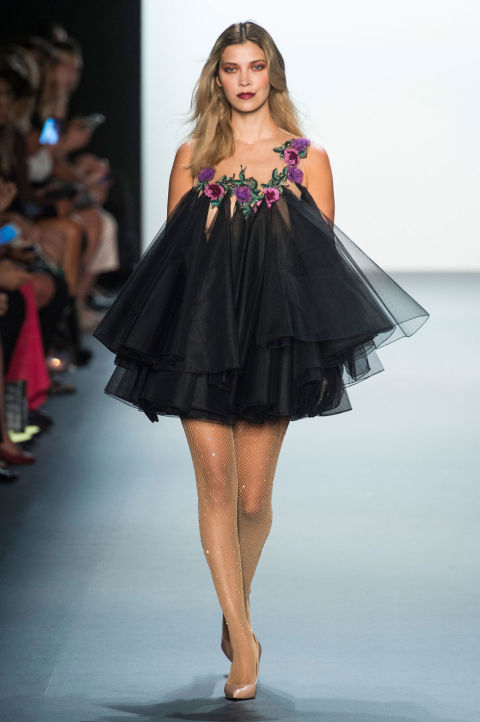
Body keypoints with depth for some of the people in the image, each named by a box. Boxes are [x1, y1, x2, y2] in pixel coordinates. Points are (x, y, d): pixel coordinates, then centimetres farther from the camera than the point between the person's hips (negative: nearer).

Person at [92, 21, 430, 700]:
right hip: (199, 333, 1)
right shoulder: (193, 156, 10)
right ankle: (242, 638, -4)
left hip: (272, 338, -1)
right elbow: (169, 251, 12)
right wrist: (164, 336, 4)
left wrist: (321, 350, 0)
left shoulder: (308, 159, 7)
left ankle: (236, 608, 29)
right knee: (215, 482, -7)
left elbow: (326, 257, 7)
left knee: (253, 497, 1)